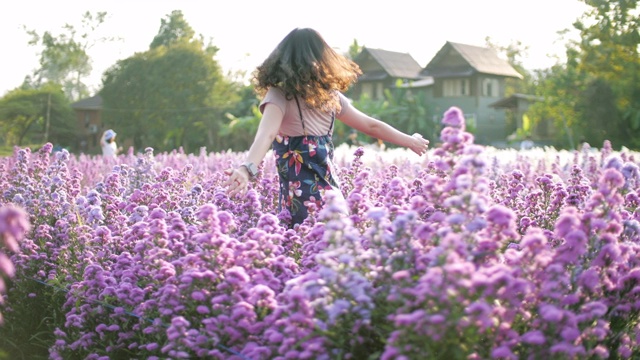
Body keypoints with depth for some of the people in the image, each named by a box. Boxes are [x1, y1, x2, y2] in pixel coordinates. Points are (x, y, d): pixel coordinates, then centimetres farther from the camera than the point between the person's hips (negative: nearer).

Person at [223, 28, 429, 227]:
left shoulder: (280, 95, -6)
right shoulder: (330, 95, 6)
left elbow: (265, 135, -26)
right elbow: (371, 126, 16)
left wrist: (247, 168, -43)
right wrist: (409, 141, 31)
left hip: (300, 199, -4)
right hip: (329, 193, 4)